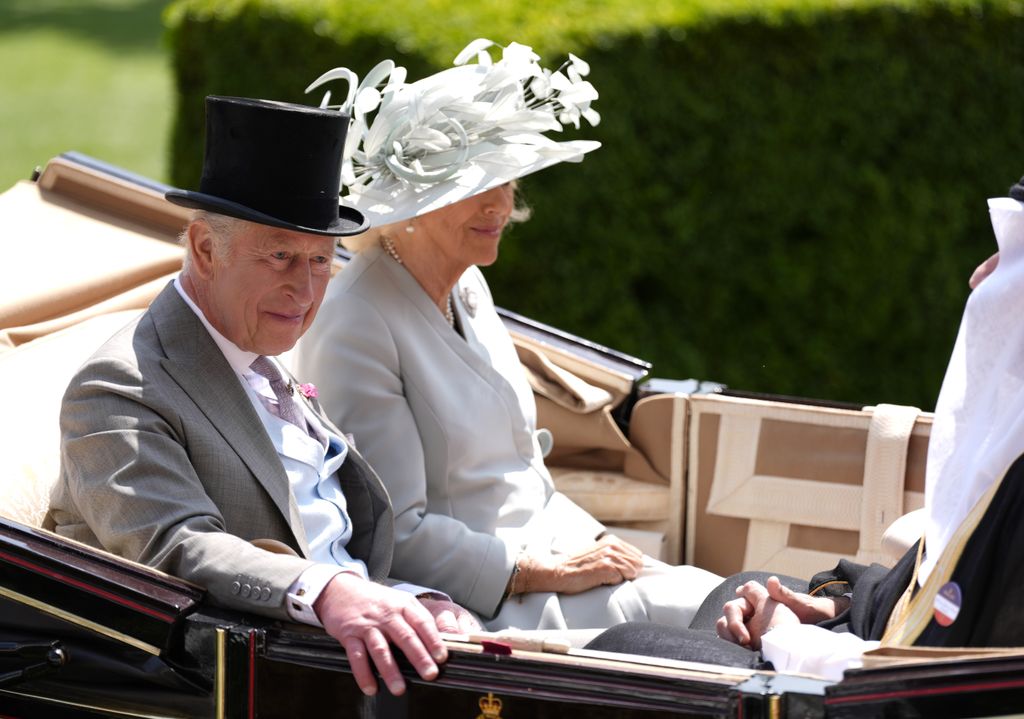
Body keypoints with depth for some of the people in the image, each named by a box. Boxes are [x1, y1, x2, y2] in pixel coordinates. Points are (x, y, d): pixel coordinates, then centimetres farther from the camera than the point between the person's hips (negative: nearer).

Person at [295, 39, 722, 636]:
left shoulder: (467, 288, 13)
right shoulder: (356, 328, -16)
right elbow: (396, 535, -18)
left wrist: (601, 547, 4)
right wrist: (553, 571, -16)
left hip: (551, 558, 9)